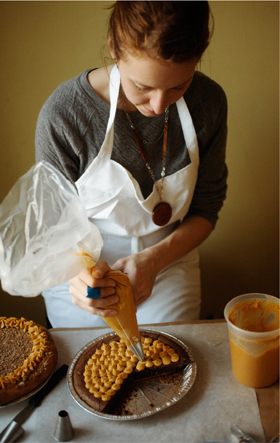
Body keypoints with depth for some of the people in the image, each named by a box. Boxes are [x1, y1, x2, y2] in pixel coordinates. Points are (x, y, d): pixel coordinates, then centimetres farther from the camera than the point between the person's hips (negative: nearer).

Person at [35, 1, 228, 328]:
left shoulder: (209, 102, -14)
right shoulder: (62, 113, -24)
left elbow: (206, 209, -4)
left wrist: (154, 259, -21)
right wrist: (78, 270, -33)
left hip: (168, 264, 2)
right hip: (83, 271, -1)